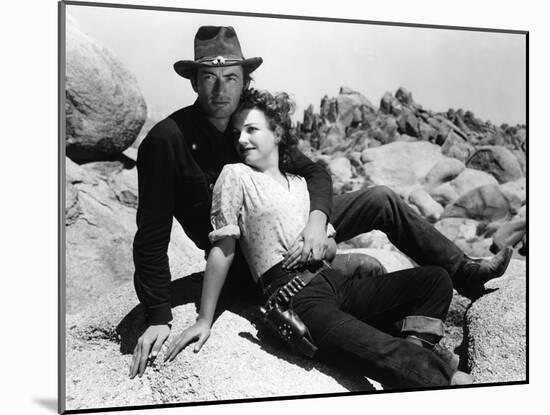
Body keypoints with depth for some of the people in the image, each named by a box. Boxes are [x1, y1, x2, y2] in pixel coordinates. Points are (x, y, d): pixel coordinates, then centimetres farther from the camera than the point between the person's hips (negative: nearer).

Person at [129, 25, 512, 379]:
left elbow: (314, 171, -4)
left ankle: (465, 273, 16)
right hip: (247, 262, -6)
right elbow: (152, 237, -22)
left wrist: (317, 219, -26)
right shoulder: (167, 140, -22)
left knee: (382, 200, 2)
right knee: (366, 270, -19)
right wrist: (158, 318, -28)